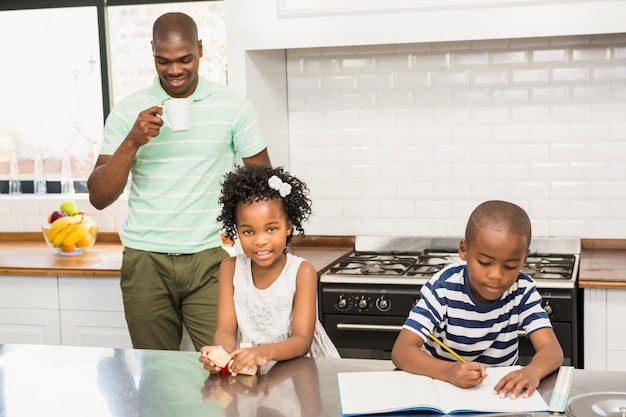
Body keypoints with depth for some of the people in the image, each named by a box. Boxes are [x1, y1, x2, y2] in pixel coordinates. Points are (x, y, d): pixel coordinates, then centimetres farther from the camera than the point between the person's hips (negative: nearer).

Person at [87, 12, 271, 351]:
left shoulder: (234, 108, 2)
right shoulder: (128, 112, 4)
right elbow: (99, 198, 0)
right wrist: (132, 142, -13)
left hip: (211, 259, -1)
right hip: (145, 262, 1)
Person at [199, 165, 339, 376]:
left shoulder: (302, 272, -10)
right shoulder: (230, 268, -1)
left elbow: (302, 341, -17)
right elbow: (226, 329, -7)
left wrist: (266, 352, -38)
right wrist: (221, 351, -31)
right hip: (244, 365, 3)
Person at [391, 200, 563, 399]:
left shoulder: (523, 290, -9)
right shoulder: (442, 289, -17)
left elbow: (552, 350, -17)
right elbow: (401, 351, -24)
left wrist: (532, 371, -40)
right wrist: (449, 371, -43)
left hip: (501, 389, 3)